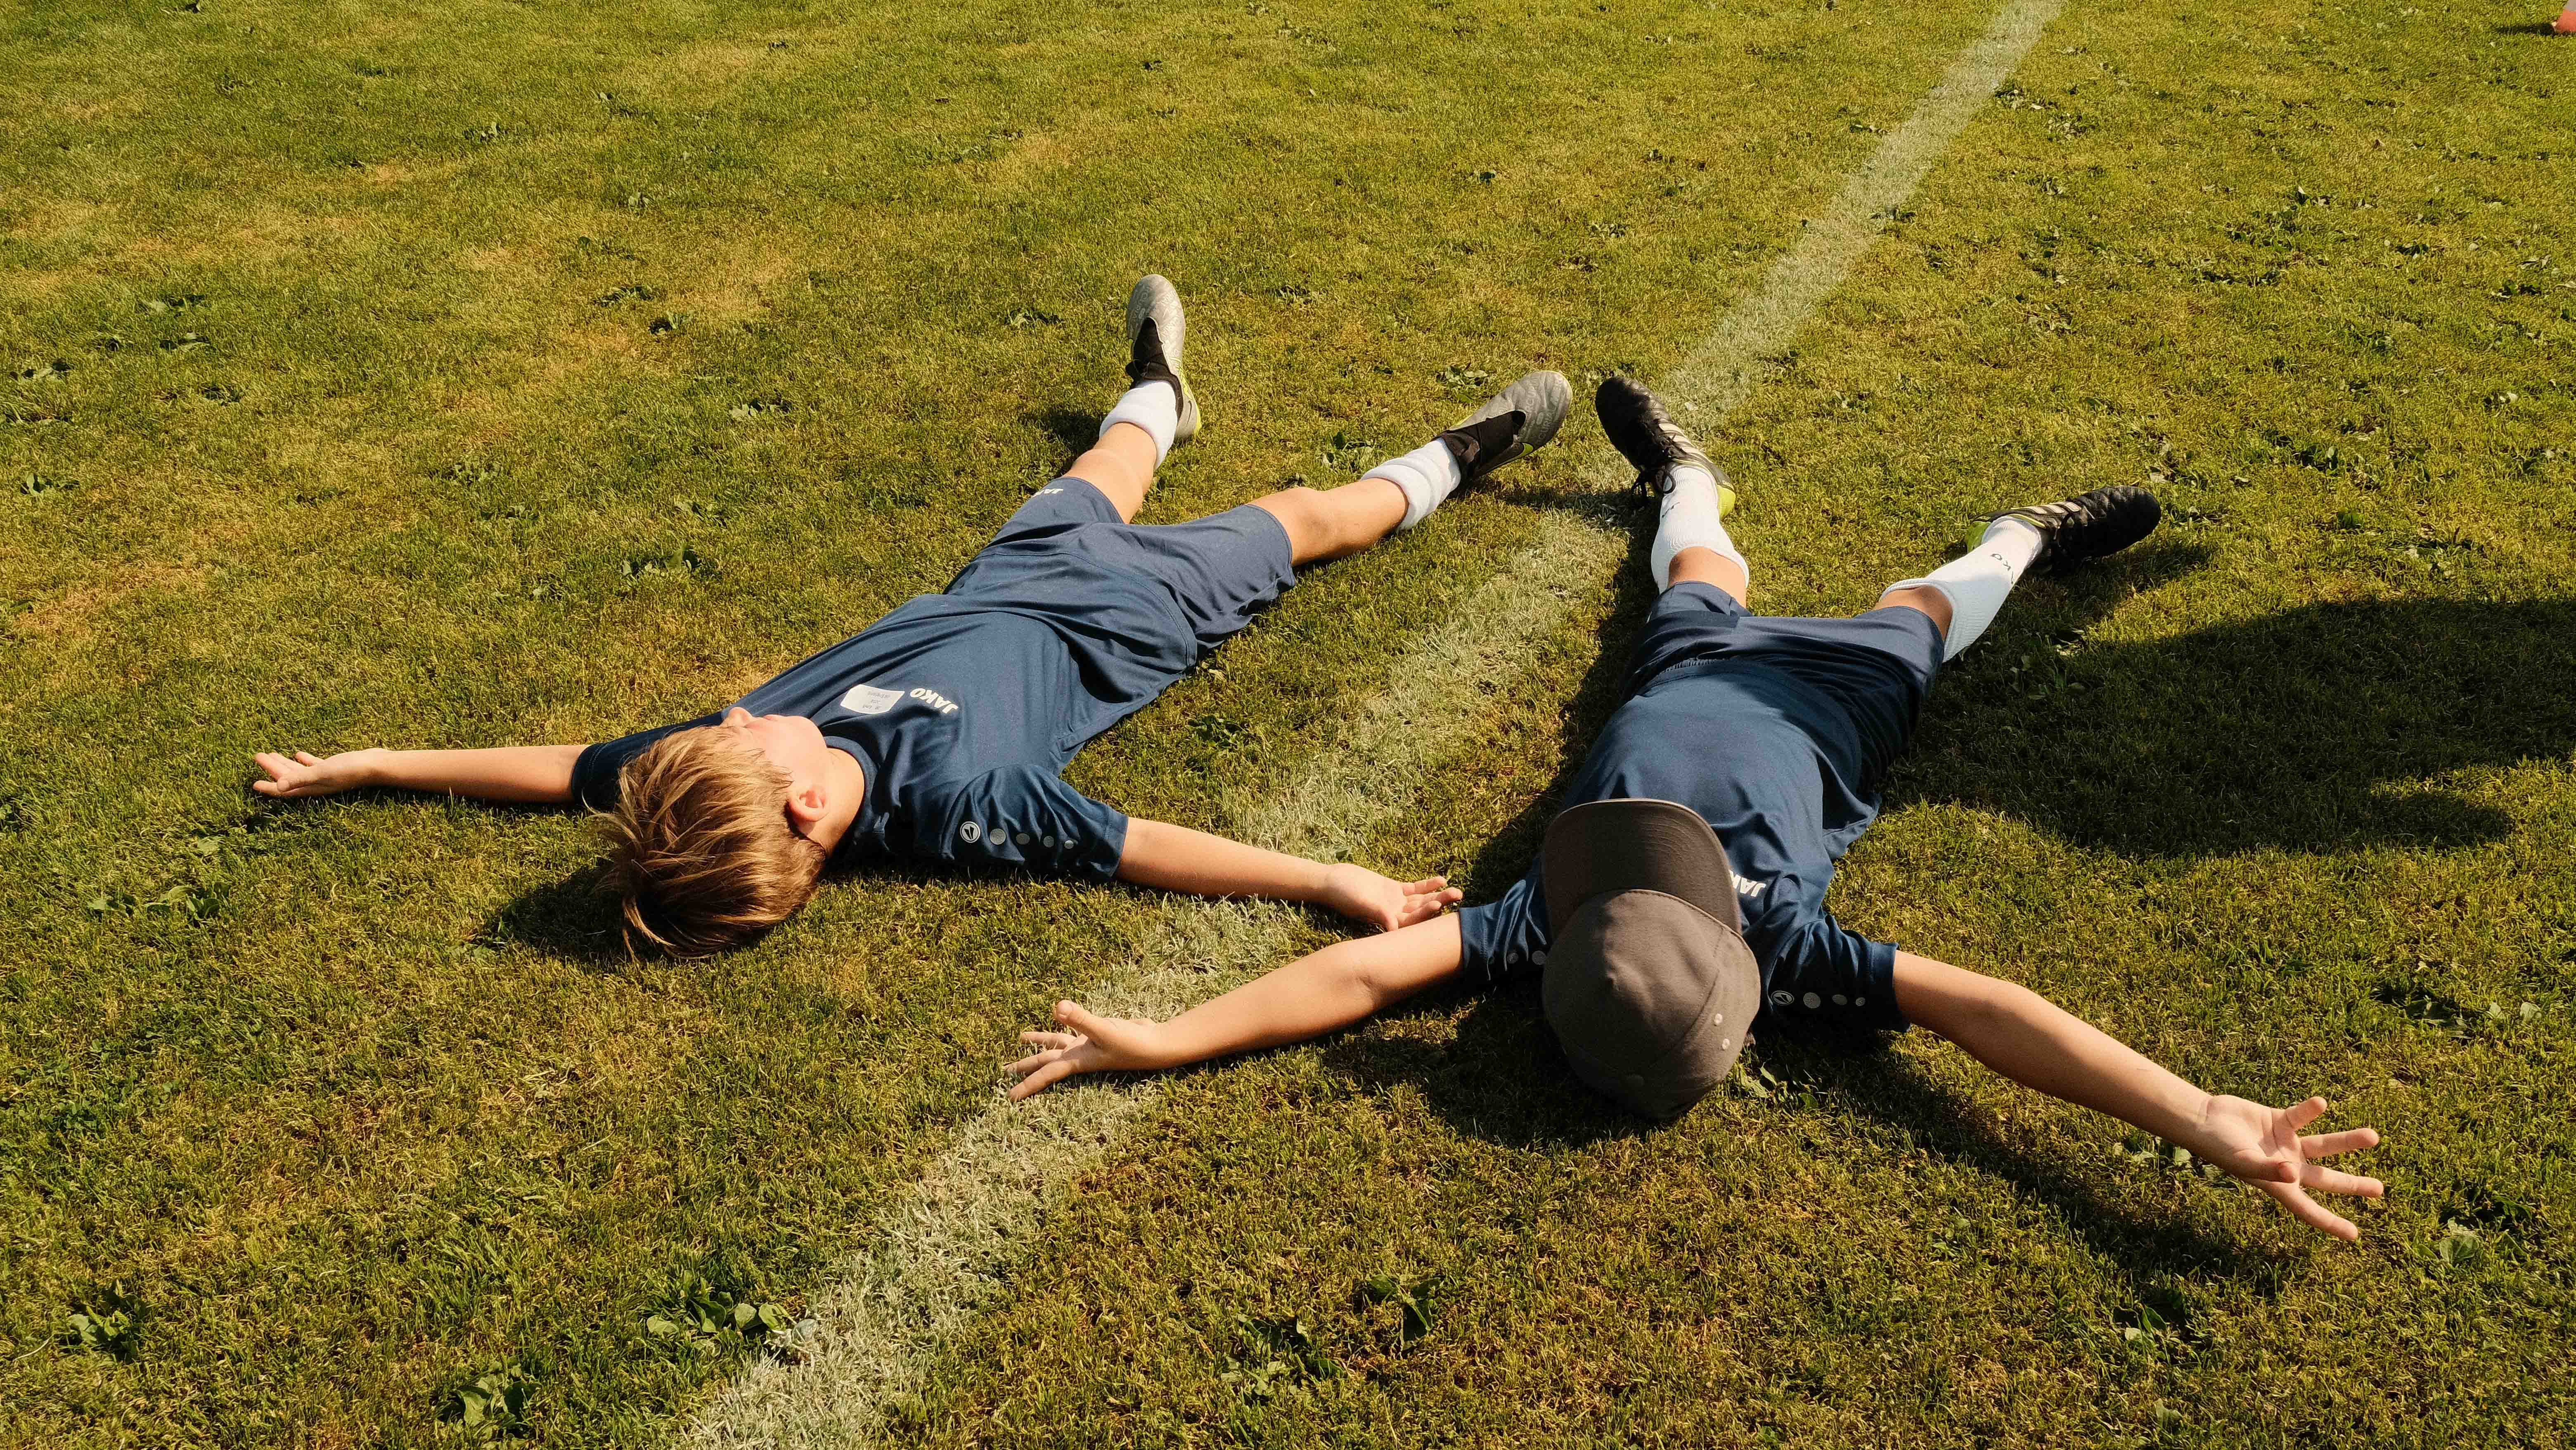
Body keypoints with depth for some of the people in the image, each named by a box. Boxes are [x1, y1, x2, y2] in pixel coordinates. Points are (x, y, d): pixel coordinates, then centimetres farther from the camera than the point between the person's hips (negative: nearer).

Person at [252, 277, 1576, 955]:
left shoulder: (739, 759, -32)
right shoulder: (950, 796, -45)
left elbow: (572, 765, -21)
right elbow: (1143, 850, -44)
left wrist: (371, 763, -16)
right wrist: (1336, 884, -49)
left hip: (1000, 588, 5)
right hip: (1127, 618, -5)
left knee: (1100, 491, 34)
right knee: (1290, 521, 17)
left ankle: (1158, 395, 69)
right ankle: (1453, 460, 44)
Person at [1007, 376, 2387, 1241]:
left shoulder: (1783, 942, -42)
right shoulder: (1549, 919, -38)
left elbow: (1985, 1008, -51)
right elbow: (1364, 967, -47)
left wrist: (2206, 1123, -61)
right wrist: (1154, 1040, -57)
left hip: (1817, 705, -2)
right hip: (1694, 678, 2)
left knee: (1909, 615, 30)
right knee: (1703, 595, 36)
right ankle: (1686, 479, 64)